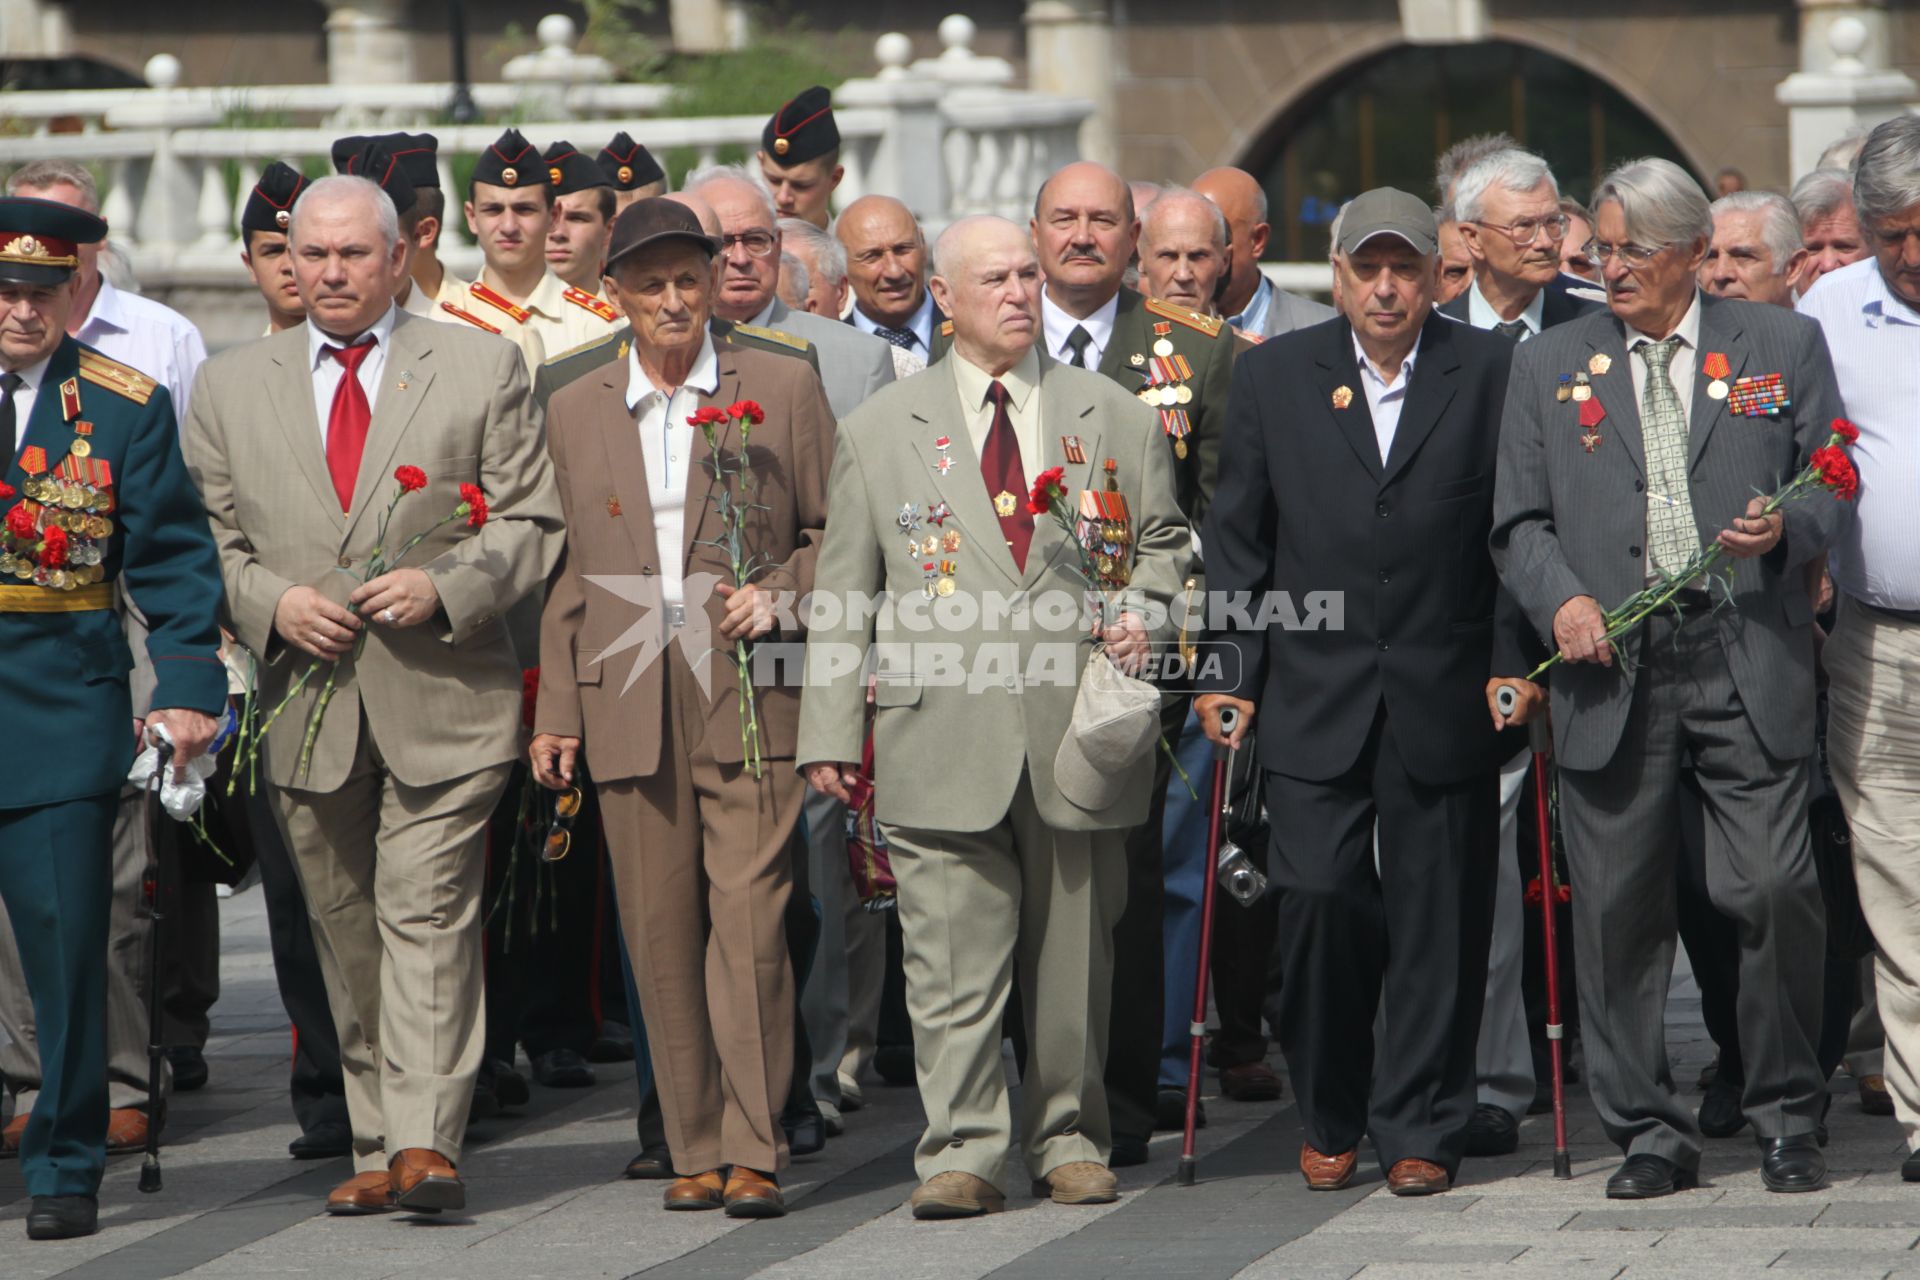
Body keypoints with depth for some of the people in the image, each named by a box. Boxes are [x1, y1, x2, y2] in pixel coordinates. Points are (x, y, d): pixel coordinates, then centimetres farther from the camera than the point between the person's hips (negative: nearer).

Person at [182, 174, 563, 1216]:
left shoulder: (482, 369, 5)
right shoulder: (230, 387, 11)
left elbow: (532, 521, 4)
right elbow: (208, 541, 12)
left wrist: (445, 587, -12)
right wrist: (272, 602, -8)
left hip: (442, 698, -3)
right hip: (307, 701, 3)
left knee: (427, 917, -11)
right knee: (345, 935, 7)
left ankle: (425, 1142, -14)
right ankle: (375, 1148, 14)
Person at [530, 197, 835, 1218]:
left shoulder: (782, 390, 7)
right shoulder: (574, 412, 13)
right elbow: (565, 569, 16)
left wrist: (781, 596, -8)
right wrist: (556, 710, 10)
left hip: (748, 699, -3)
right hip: (628, 707, 3)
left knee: (748, 921, -11)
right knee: (660, 931, 2)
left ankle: (754, 1153, -9)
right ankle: (696, 1148, 10)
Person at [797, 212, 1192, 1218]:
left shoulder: (1114, 417, 13)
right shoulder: (879, 429, 10)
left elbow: (1165, 540, 21)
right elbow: (844, 591, 9)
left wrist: (1143, 606, -2)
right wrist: (830, 729, 2)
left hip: (1077, 727, 1)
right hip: (943, 738, -1)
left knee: (1074, 955, 6)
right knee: (952, 960, -7)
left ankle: (1070, 1140, 17)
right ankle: (961, 1152, -5)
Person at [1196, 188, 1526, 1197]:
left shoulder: (1490, 374, 3)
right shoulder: (1274, 375, 7)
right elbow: (1236, 537, 8)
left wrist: (1514, 663, -4)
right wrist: (1228, 673, 2)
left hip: (1444, 697, 0)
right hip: (1313, 694, 1)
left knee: (1437, 916, 2)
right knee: (1317, 898, -6)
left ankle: (1420, 1131, 12)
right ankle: (1329, 1119, 13)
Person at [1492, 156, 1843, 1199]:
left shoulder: (1782, 346, 10)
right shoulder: (1548, 367, 13)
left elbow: (1833, 483, 10)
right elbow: (1519, 521, 11)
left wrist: (1787, 528, -11)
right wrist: (1561, 600, -8)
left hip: (1747, 659, -2)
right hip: (1612, 667, 2)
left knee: (1772, 887, -10)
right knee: (1618, 906, 1)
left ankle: (1787, 1117, 7)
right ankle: (1647, 1131, 11)